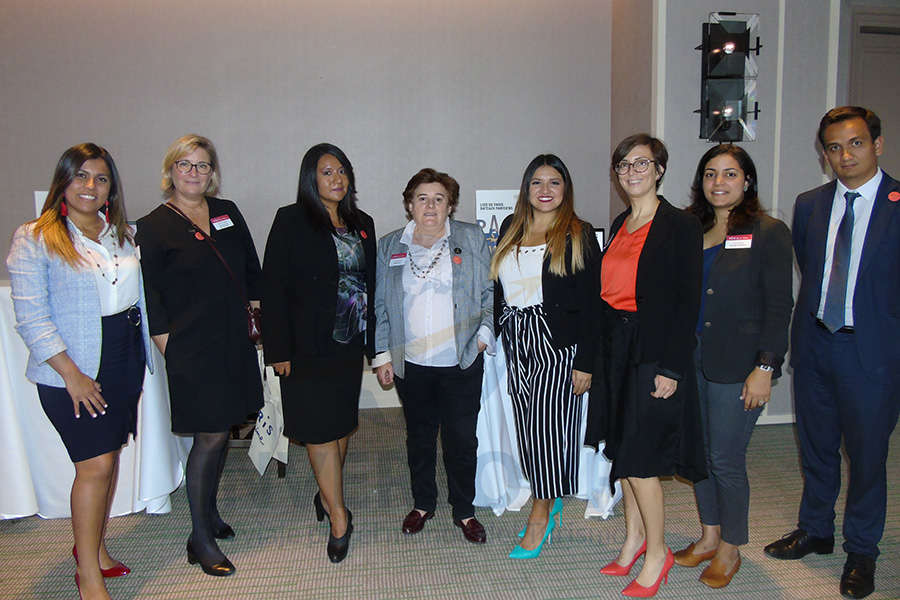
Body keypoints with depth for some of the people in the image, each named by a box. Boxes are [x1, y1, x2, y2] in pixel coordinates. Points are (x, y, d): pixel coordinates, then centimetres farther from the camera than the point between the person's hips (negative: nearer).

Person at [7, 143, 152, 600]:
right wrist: (72, 374, -16)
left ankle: (93, 544, 31)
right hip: (71, 372, -6)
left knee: (110, 453, 12)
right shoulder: (34, 239, -6)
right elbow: (31, 318, -12)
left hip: (125, 363, 6)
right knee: (96, 463, -8)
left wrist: (148, 350, 12)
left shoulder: (122, 234, 11)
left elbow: (139, 295, 18)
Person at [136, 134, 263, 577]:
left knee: (223, 429, 14)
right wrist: (169, 347, -9)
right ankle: (200, 539, 9)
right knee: (210, 437, -5)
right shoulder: (153, 228, -3)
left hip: (233, 341, 6)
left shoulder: (227, 212, 11)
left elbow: (251, 269, 16)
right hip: (193, 347, -5)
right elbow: (151, 296, -5)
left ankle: (209, 511, 33)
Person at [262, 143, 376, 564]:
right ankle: (338, 516, 10)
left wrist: (374, 342, 9)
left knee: (342, 423, 14)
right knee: (320, 428, -1)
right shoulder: (291, 221, -5)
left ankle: (327, 494, 33)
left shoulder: (362, 224, 11)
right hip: (309, 347, -5)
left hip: (350, 343, 5)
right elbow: (273, 287, -8)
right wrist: (279, 350, -13)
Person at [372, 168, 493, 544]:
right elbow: (380, 305, 9)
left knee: (462, 439, 4)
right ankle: (422, 504, 34)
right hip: (410, 362, 2)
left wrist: (485, 333, -3)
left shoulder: (472, 239, 3)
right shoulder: (389, 246, 7)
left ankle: (464, 511, 24)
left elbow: (491, 292, 7)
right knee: (419, 436, 14)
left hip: (462, 362, -1)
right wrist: (382, 354, 6)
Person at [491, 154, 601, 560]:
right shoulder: (510, 229, 12)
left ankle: (541, 513, 13)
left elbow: (590, 303, -7)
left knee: (547, 423, -3)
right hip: (516, 342, 5)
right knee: (527, 427, 10)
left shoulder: (578, 235, -3)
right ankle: (549, 507, 26)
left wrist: (585, 362, -12)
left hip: (557, 343, -5)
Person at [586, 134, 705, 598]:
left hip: (655, 352, -7)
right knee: (623, 450, 14)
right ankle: (634, 538, 30)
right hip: (616, 349, 7)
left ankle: (657, 552, 16)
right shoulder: (620, 224, 12)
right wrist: (599, 354, 9)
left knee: (638, 457, -3)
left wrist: (672, 368, -16)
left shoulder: (681, 226, -9)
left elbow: (687, 301, -12)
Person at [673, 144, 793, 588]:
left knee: (725, 459, 2)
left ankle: (730, 550, 24)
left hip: (737, 365, -5)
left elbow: (779, 306, -8)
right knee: (698, 451, 13)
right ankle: (709, 536, 32)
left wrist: (764, 368, -14)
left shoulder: (768, 233, -5)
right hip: (690, 359, 5)